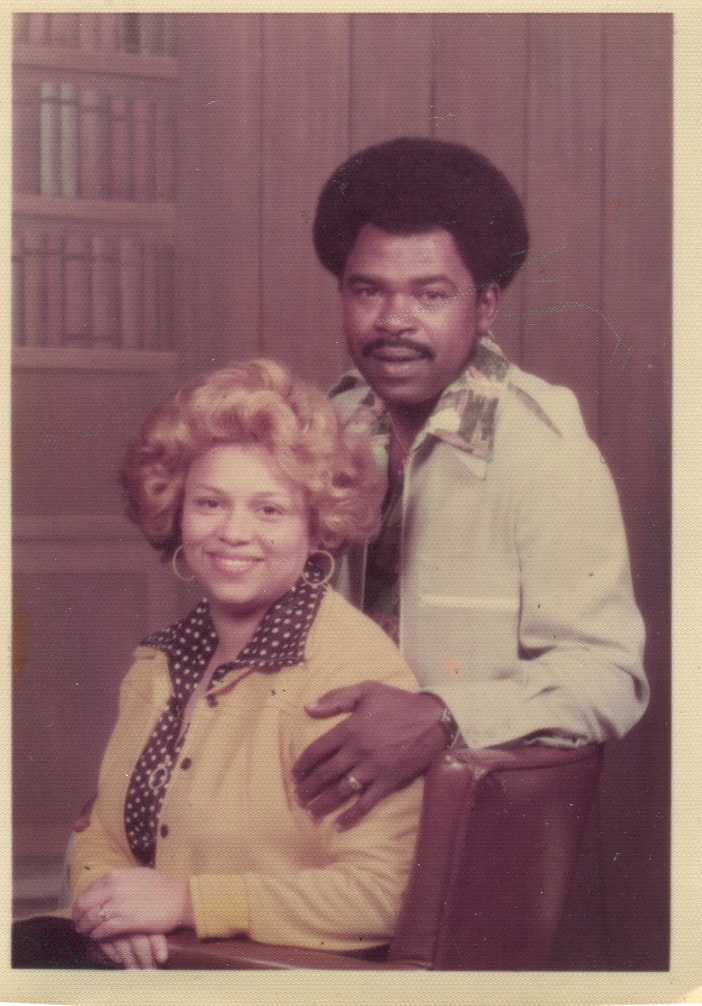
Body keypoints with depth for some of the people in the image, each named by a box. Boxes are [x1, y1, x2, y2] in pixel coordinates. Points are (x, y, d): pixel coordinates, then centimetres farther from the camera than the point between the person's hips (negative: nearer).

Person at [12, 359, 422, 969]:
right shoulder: (162, 662, 11)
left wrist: (187, 900, -19)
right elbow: (103, 839, 16)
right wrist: (107, 900, -6)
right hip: (147, 959, 7)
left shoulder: (356, 666, -14)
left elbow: (381, 894, -20)